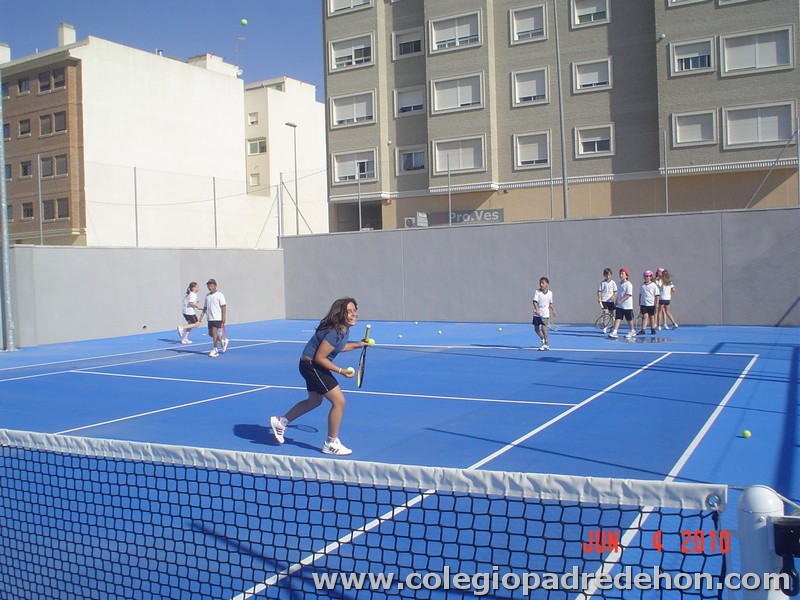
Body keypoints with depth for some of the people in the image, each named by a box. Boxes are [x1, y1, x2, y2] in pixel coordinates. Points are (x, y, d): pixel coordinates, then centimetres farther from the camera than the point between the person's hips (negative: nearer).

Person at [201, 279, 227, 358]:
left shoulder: (219, 295, -6)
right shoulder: (207, 295, 12)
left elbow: (224, 307, -10)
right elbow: (205, 307, 19)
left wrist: (223, 319, -16)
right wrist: (202, 314, 5)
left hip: (217, 318, -7)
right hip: (210, 318, 7)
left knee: (214, 332, -11)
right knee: (210, 333, 9)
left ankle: (214, 350, -6)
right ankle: (222, 341, 32)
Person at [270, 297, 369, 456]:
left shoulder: (344, 329, 0)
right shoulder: (334, 332, -29)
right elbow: (319, 358, -26)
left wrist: (358, 344, 11)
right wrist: (341, 371, -26)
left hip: (313, 365, 11)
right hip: (311, 365, -11)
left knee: (314, 401, 27)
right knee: (339, 401, -10)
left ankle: (281, 421, 43)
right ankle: (331, 444, 4)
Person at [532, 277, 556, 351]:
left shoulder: (550, 293, 1)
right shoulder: (537, 292, -6)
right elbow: (535, 301, -14)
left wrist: (553, 310, 4)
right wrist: (537, 309, -26)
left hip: (545, 314, -1)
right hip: (537, 313, 1)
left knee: (544, 328, -9)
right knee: (536, 329, 6)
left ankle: (546, 343, 4)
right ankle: (543, 339, 32)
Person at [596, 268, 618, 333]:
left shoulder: (613, 282, 2)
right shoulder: (602, 283, 1)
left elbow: (615, 291, 4)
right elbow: (599, 291, 3)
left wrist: (614, 296, -14)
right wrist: (599, 298, -9)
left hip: (611, 300, 1)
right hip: (604, 300, -1)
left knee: (611, 313, 9)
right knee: (605, 313, -10)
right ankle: (605, 327, -7)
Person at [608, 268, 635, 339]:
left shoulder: (629, 284, -13)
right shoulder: (619, 284, 10)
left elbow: (628, 295, -21)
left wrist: (620, 301, -27)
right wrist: (616, 302, 19)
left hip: (627, 306, -6)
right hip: (619, 306, 6)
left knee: (629, 319, 9)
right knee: (617, 318, -4)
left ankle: (632, 331, 26)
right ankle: (614, 332, -12)